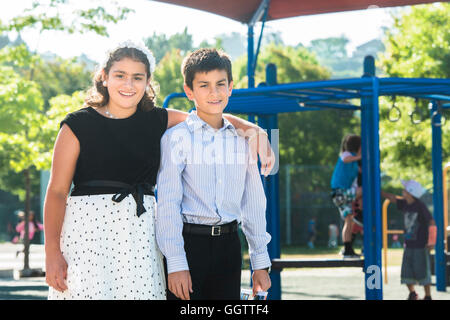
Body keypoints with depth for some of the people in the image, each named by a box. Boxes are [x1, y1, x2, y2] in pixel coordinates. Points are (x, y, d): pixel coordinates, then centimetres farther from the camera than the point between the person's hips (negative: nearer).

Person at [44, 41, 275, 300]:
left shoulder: (157, 121, 11)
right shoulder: (78, 125, 1)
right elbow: (57, 191, -1)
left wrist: (255, 131, 0)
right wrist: (52, 253, -8)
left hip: (140, 234, 3)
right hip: (87, 228, -3)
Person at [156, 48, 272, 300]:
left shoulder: (242, 139, 10)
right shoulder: (177, 138, -3)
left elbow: (253, 202, 14)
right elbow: (168, 203, -6)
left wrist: (261, 263, 12)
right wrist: (176, 264, -13)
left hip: (228, 244, 4)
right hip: (189, 242, -4)